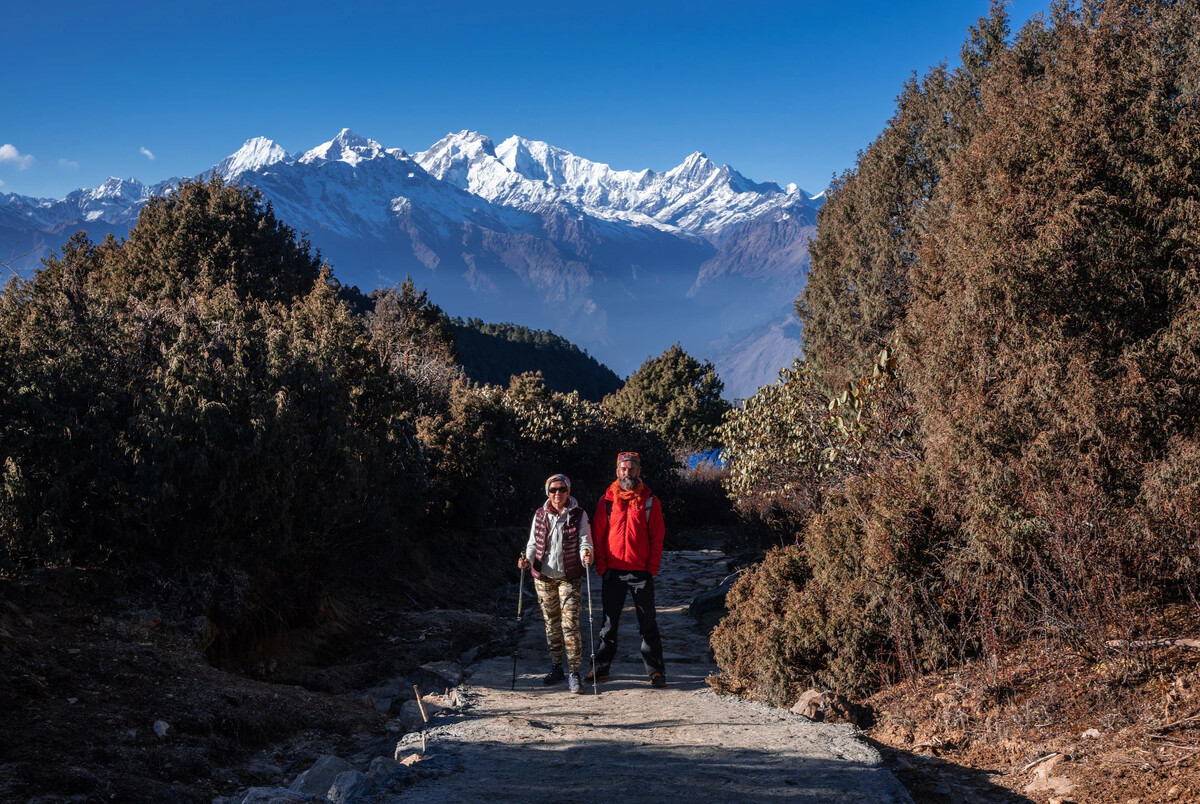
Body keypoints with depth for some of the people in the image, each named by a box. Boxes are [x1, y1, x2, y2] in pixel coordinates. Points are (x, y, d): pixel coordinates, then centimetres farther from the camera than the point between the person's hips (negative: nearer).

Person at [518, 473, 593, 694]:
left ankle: (573, 672, -7)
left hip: (569, 577, -3)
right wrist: (527, 559, -9)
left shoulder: (579, 515, 0)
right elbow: (533, 543, 11)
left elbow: (584, 542, -2)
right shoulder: (540, 515, 7)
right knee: (551, 622, 11)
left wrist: (586, 554, -25)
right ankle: (556, 666, 25)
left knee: (570, 623, -11)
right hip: (543, 577, 3)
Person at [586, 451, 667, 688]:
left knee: (648, 623, 2)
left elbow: (657, 537, 3)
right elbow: (599, 535, 6)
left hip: (641, 571, -1)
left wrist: (652, 568, -5)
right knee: (609, 622, 9)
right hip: (613, 571, 1)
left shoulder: (649, 501, 3)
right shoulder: (607, 500, 5)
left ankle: (655, 671, 7)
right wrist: (601, 566, -2)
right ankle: (601, 668, 17)